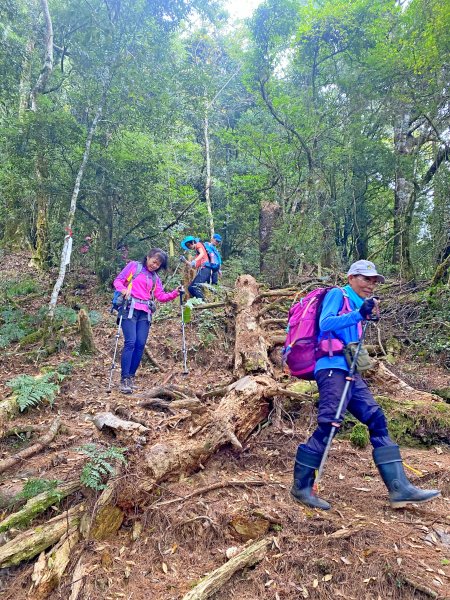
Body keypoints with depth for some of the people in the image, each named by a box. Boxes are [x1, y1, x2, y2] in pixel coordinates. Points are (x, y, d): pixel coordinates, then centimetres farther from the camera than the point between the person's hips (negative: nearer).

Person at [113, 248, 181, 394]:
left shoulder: (155, 277, 21)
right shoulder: (134, 266, 9)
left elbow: (161, 296, 13)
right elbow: (118, 280, 4)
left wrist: (175, 293, -3)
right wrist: (124, 290, -17)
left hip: (145, 313, 5)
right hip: (130, 309, -5)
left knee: (140, 345, -2)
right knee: (130, 343, -14)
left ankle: (131, 377, 8)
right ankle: (124, 379, -11)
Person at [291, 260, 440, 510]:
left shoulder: (357, 304, 23)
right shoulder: (337, 294, 1)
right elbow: (325, 323, -17)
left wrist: (367, 317, 13)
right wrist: (360, 314, -22)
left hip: (350, 371, 9)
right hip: (332, 367, -9)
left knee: (377, 420, 3)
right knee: (328, 425, -13)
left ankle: (400, 488, 5)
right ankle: (301, 486, -2)